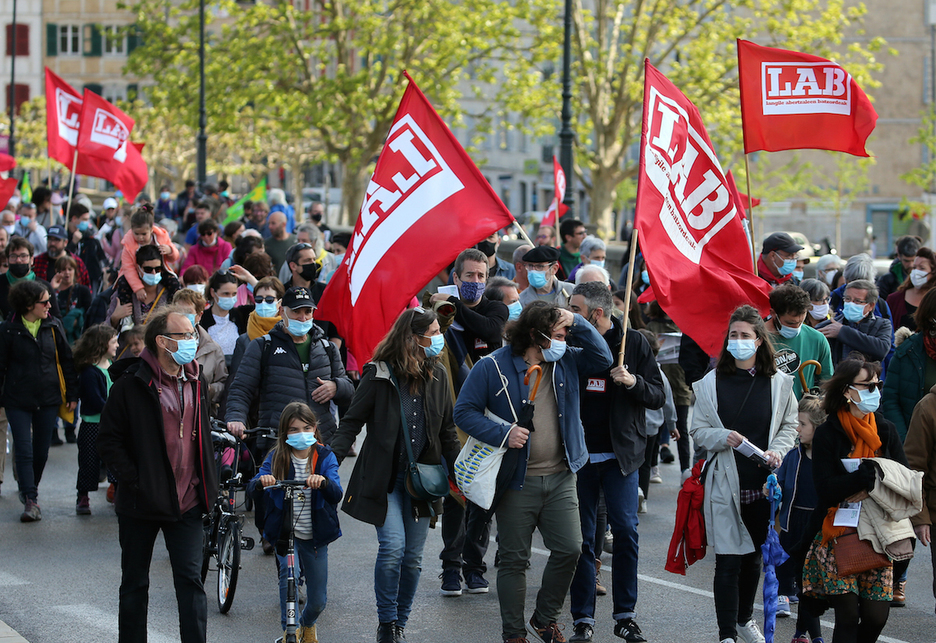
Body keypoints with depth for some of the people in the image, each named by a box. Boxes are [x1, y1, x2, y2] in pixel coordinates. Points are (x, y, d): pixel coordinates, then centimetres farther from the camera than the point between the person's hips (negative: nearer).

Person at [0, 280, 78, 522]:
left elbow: (67, 361, 8)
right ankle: (30, 501, -6)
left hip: (48, 399, 3)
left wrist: (72, 394, 7)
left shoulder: (54, 326, 3)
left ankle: (30, 490, 31)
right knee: (24, 451, -7)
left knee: (41, 451, 10)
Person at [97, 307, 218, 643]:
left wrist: (207, 486, 12)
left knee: (190, 578, -1)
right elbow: (109, 440, -8)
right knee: (135, 583, 9)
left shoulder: (195, 383, 9)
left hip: (187, 502, 4)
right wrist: (132, 480, -16)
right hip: (141, 502, -4)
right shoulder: (131, 385, -10)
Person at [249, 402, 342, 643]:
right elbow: (252, 488, -14)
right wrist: (261, 481, -38)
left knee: (318, 600, 6)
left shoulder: (325, 457, -3)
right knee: (287, 569, -29)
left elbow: (336, 495, -18)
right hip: (286, 532, -1)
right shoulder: (277, 458, -2)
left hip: (315, 536, 1)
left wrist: (324, 482, -40)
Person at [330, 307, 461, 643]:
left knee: (413, 556, 5)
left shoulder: (437, 375, 7)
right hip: (384, 476, -4)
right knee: (393, 547, -15)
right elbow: (352, 422, -5)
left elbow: (447, 431, 15)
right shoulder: (379, 374, -7)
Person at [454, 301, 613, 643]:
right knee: (514, 560, 2)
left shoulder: (565, 361, 8)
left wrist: (577, 323, -3)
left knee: (569, 549, -2)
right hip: (518, 482, -4)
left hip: (560, 478, 4)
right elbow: (464, 411, -5)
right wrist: (503, 433, -18)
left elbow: (603, 358, 7)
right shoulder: (493, 367, -6)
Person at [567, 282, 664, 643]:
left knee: (626, 532, -4)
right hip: (579, 454, 1)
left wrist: (634, 382, -17)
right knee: (581, 538, 2)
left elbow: (658, 397, 2)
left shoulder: (633, 342, 0)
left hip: (621, 454, -1)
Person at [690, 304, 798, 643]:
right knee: (728, 560, -7)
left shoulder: (779, 383, 4)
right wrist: (723, 438, -15)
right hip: (725, 483, -2)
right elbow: (698, 430, 4)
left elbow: (789, 425, 12)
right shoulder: (711, 383, 1)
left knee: (754, 555, 15)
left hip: (763, 483, 2)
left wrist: (777, 450, -6)